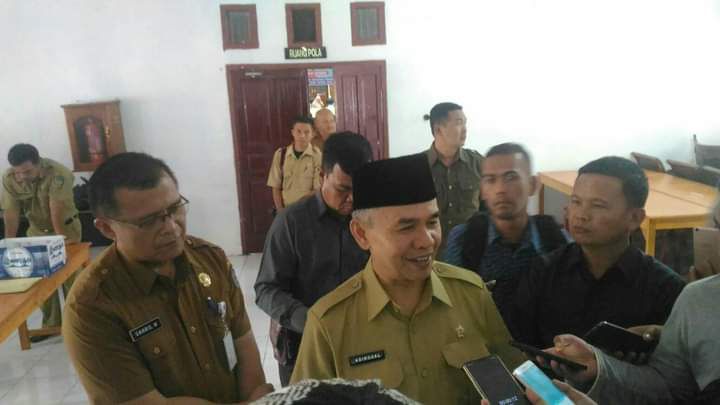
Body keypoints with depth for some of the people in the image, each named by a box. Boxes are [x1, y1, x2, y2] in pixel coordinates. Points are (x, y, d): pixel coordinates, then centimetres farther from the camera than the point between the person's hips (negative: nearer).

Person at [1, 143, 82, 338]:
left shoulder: (58, 173, -28)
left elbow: (57, 209, -32)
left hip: (66, 228, -4)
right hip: (36, 230, 4)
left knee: (69, 276, -5)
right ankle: (51, 324, 17)